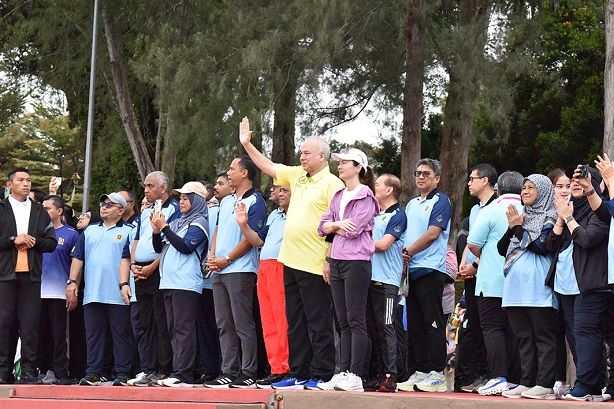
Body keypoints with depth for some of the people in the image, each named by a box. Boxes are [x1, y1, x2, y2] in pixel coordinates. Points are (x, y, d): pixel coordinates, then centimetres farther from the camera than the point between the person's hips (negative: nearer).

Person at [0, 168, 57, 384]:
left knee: (30, 324, -2)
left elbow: (52, 242, 11)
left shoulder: (40, 212, 16)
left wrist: (34, 242, -5)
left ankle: (29, 371, 1)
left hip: (31, 274, 2)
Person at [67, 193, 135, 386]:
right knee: (93, 334, 5)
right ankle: (92, 373, 8)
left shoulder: (128, 231, 4)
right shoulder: (90, 231, 18)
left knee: (121, 334, -1)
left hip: (118, 295, -4)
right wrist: (72, 281, 3)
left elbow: (126, 259, -6)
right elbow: (78, 258, 14)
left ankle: (122, 374, 1)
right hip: (92, 294, 4)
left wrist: (124, 284, -16)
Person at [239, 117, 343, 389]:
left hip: (314, 265, -9)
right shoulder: (297, 175, 14)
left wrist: (331, 260, -21)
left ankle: (321, 375, 1)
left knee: (318, 323, -3)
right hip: (291, 261, 9)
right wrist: (247, 144, 18)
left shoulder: (332, 183, -10)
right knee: (295, 323, 12)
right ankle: (298, 374, 19)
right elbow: (268, 167, 24)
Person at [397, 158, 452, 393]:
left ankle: (436, 374, -7)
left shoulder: (440, 202, -3)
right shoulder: (412, 204, 21)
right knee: (414, 325, 8)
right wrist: (404, 253, 1)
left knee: (433, 324, -8)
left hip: (430, 270, -8)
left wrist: (409, 252, -7)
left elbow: (432, 234, -13)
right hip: (411, 271, 8)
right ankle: (419, 372, 12)